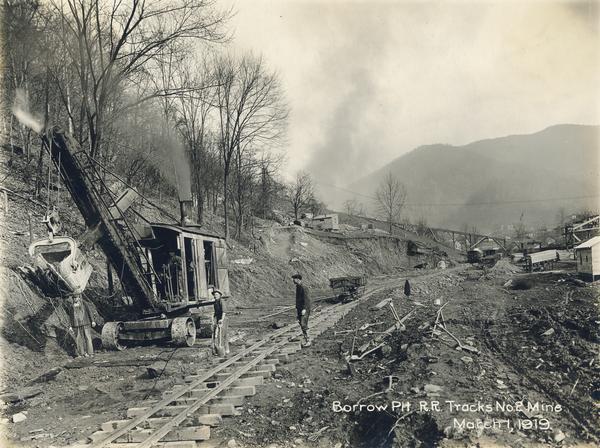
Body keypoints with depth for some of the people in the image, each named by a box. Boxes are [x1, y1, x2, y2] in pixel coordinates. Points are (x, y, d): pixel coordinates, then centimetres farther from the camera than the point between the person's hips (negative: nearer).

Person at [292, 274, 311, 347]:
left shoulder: (303, 288, -16)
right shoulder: (297, 287, 13)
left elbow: (306, 299, -20)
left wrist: (304, 309, -25)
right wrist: (297, 307, 19)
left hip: (305, 309, -9)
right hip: (300, 309, 9)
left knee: (304, 325, -13)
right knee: (301, 323, 9)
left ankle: (308, 341, -8)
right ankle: (306, 341, 15)